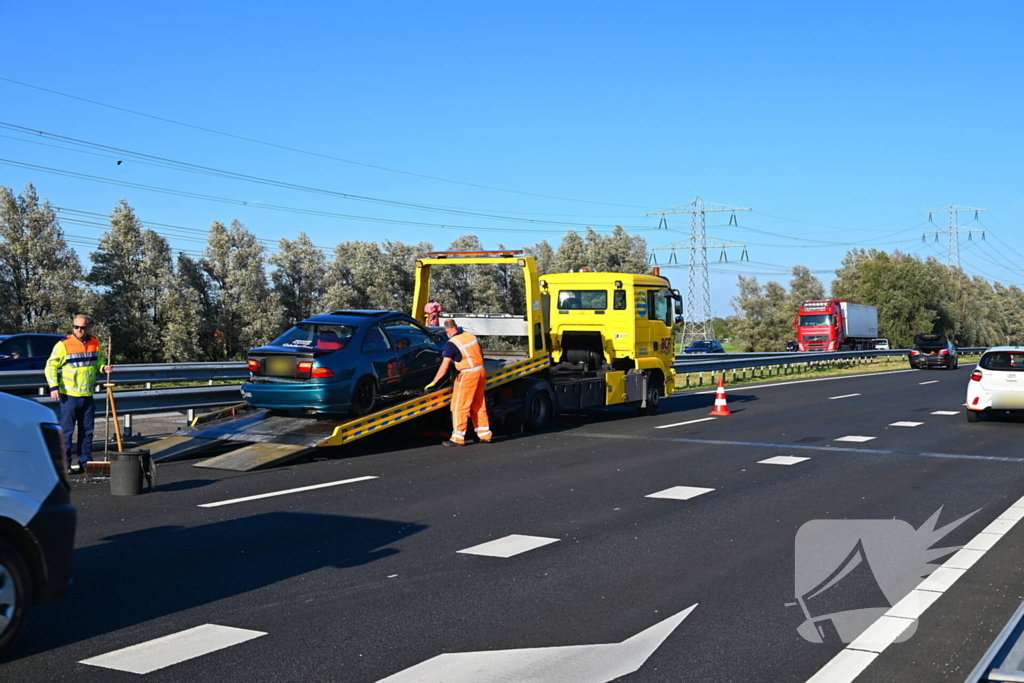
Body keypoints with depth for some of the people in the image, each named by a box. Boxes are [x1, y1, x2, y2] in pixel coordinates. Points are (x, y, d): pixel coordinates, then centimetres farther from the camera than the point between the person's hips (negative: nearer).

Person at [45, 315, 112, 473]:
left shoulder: (95, 343, 5)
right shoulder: (64, 344, -11)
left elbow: (98, 360, 20)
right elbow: (51, 366, -9)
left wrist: (103, 368, -2)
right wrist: (53, 386, -17)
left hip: (88, 395, 5)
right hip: (69, 395, -5)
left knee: (87, 430, 10)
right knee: (66, 430, -2)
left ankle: (85, 462, 19)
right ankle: (64, 464, 3)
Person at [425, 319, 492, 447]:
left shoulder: (451, 344, -12)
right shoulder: (470, 335, 7)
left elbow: (444, 367, -16)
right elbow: (481, 354, 17)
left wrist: (433, 382, -11)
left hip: (467, 374, -7)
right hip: (481, 371, 7)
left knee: (459, 407, 0)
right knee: (478, 406, 16)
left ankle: (458, 438, -1)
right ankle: (485, 435, 21)